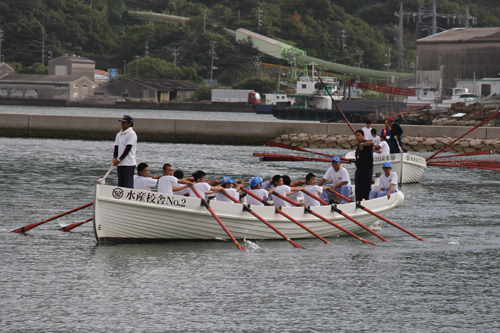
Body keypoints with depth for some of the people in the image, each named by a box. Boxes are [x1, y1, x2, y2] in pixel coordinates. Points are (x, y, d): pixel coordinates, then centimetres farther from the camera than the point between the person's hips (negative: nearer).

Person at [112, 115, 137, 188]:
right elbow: (116, 147, 12)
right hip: (120, 163, 8)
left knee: (128, 185, -10)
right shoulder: (119, 134, 17)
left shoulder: (131, 134, -7)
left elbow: (128, 149, -14)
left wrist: (119, 159, -17)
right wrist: (114, 158, -6)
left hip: (129, 164, -8)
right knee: (121, 184, 7)